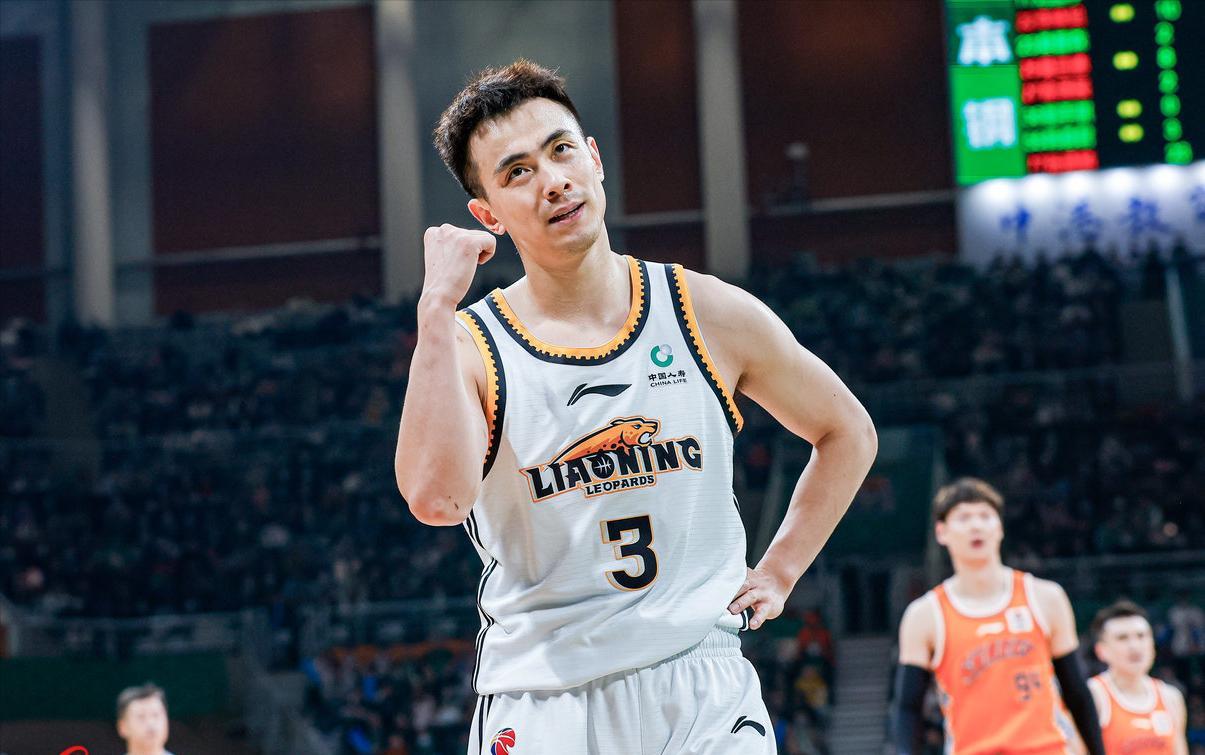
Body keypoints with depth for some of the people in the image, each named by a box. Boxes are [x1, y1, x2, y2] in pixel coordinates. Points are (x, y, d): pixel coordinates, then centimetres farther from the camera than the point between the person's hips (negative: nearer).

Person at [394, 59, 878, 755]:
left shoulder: (709, 314, 2)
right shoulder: (466, 349, -4)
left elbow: (847, 434, 17)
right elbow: (438, 499, -25)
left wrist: (777, 573, 8)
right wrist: (437, 308, -22)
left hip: (706, 695, 1)